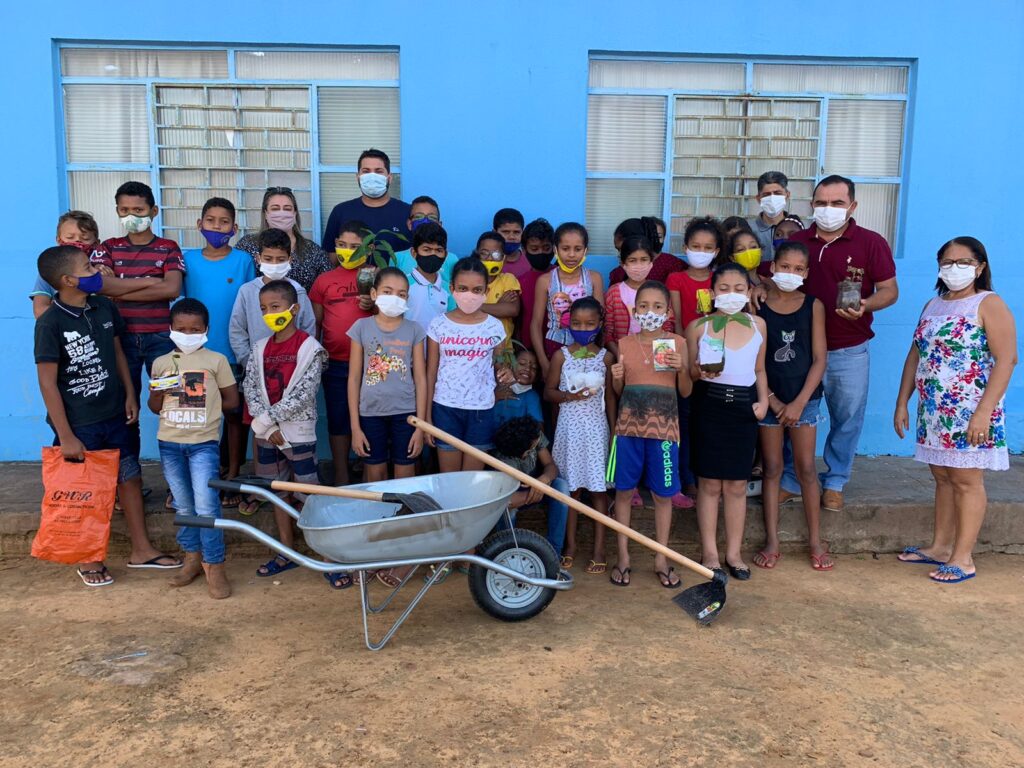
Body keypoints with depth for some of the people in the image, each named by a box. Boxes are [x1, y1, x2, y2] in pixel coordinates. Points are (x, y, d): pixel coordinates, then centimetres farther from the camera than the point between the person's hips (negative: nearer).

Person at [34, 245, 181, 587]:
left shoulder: (105, 308, -1)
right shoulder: (50, 323, -18)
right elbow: (48, 383, -15)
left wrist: (130, 396, 7)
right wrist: (65, 436, -15)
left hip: (115, 416, 6)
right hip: (79, 424, -6)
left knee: (130, 478, 14)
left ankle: (141, 549, 29)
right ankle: (88, 560, 28)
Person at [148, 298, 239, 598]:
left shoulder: (216, 360, -2)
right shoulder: (161, 363, 7)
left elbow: (231, 400, 2)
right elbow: (154, 407, 11)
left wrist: (204, 408, -4)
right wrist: (158, 392, -9)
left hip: (204, 442, -4)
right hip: (169, 443, 4)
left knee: (206, 506, -10)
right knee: (183, 506, 14)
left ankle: (214, 565, 0)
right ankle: (193, 557, 28)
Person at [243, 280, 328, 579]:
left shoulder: (309, 348, -10)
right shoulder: (260, 348, 6)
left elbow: (302, 396, -17)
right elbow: (250, 389, 0)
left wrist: (265, 419, -16)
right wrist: (267, 427, -12)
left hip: (298, 432, -6)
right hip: (267, 433, 6)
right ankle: (287, 552, 27)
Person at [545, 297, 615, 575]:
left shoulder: (605, 357, 2)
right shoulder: (561, 356, 0)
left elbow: (610, 396, 6)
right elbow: (548, 392, 2)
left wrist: (614, 429, 2)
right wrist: (571, 395, -16)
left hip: (596, 427, 0)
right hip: (569, 427, 0)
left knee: (598, 488, 2)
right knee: (570, 487, 7)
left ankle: (599, 549, 10)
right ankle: (570, 545, 20)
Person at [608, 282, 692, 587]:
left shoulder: (677, 343, 1)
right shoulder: (625, 344, 4)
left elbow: (685, 392, 4)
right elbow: (618, 391, 12)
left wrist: (681, 368, -14)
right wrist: (616, 376, -10)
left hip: (664, 427, -1)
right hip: (629, 426, 1)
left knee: (663, 494, 6)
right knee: (624, 491, 5)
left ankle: (661, 559, 20)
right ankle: (623, 557, 18)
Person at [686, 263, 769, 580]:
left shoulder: (757, 324, 8)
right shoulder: (699, 326, -1)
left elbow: (759, 369, 15)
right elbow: (687, 371, 2)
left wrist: (763, 400, 2)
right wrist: (700, 371, -20)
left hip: (744, 405, 2)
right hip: (709, 404, -2)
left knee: (737, 484, 6)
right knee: (709, 483, 2)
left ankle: (734, 553, 17)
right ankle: (709, 553, 14)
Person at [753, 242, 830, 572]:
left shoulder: (813, 306, 0)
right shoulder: (757, 305, -2)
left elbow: (819, 359, -2)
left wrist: (799, 403, -9)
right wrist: (771, 399, -9)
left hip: (804, 397, 0)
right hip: (768, 397, 0)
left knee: (806, 468, 4)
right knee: (771, 468, 6)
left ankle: (816, 541, 15)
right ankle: (772, 541, 14)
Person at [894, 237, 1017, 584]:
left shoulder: (989, 304, -7)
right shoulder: (932, 306, 13)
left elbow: (1006, 359, -14)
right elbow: (915, 356, 15)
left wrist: (984, 411, -21)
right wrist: (902, 403, 11)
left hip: (969, 413, -6)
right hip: (933, 411, 6)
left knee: (966, 480, 0)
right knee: (942, 478, 13)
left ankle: (963, 558, 7)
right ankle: (940, 547, 23)